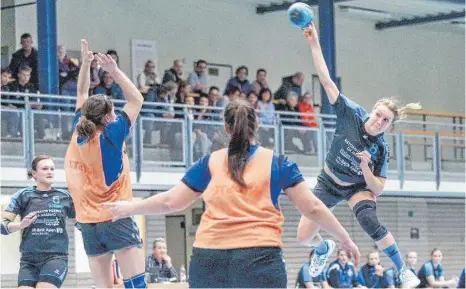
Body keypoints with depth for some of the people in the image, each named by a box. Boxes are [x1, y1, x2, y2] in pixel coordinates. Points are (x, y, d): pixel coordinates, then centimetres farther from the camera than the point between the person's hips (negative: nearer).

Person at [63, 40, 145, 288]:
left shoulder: (78, 134, 4)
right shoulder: (111, 136, -10)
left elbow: (82, 95, 18)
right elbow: (136, 100, -4)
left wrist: (85, 63, 17)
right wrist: (114, 71, -6)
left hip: (88, 222, 6)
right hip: (116, 218, -6)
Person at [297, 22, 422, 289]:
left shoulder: (381, 149, -21)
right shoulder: (352, 114, -23)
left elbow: (377, 189, -19)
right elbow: (326, 81, -28)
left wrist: (365, 165, -36)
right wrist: (315, 44, -36)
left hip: (358, 187, -2)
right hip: (328, 184, 2)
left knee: (369, 221, -34)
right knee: (304, 237, -1)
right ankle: (325, 249, 40)